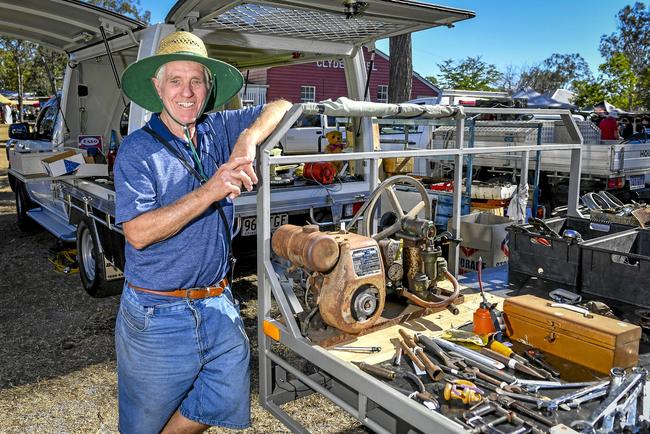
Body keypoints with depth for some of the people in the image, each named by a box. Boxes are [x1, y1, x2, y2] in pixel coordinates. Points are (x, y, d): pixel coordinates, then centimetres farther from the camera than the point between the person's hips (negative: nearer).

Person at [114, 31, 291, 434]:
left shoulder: (219, 130, 2)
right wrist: (209, 191, -30)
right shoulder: (138, 149, -12)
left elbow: (281, 107, 1)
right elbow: (138, 233, -21)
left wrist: (248, 139, -18)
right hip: (158, 316, -4)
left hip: (218, 306, 5)